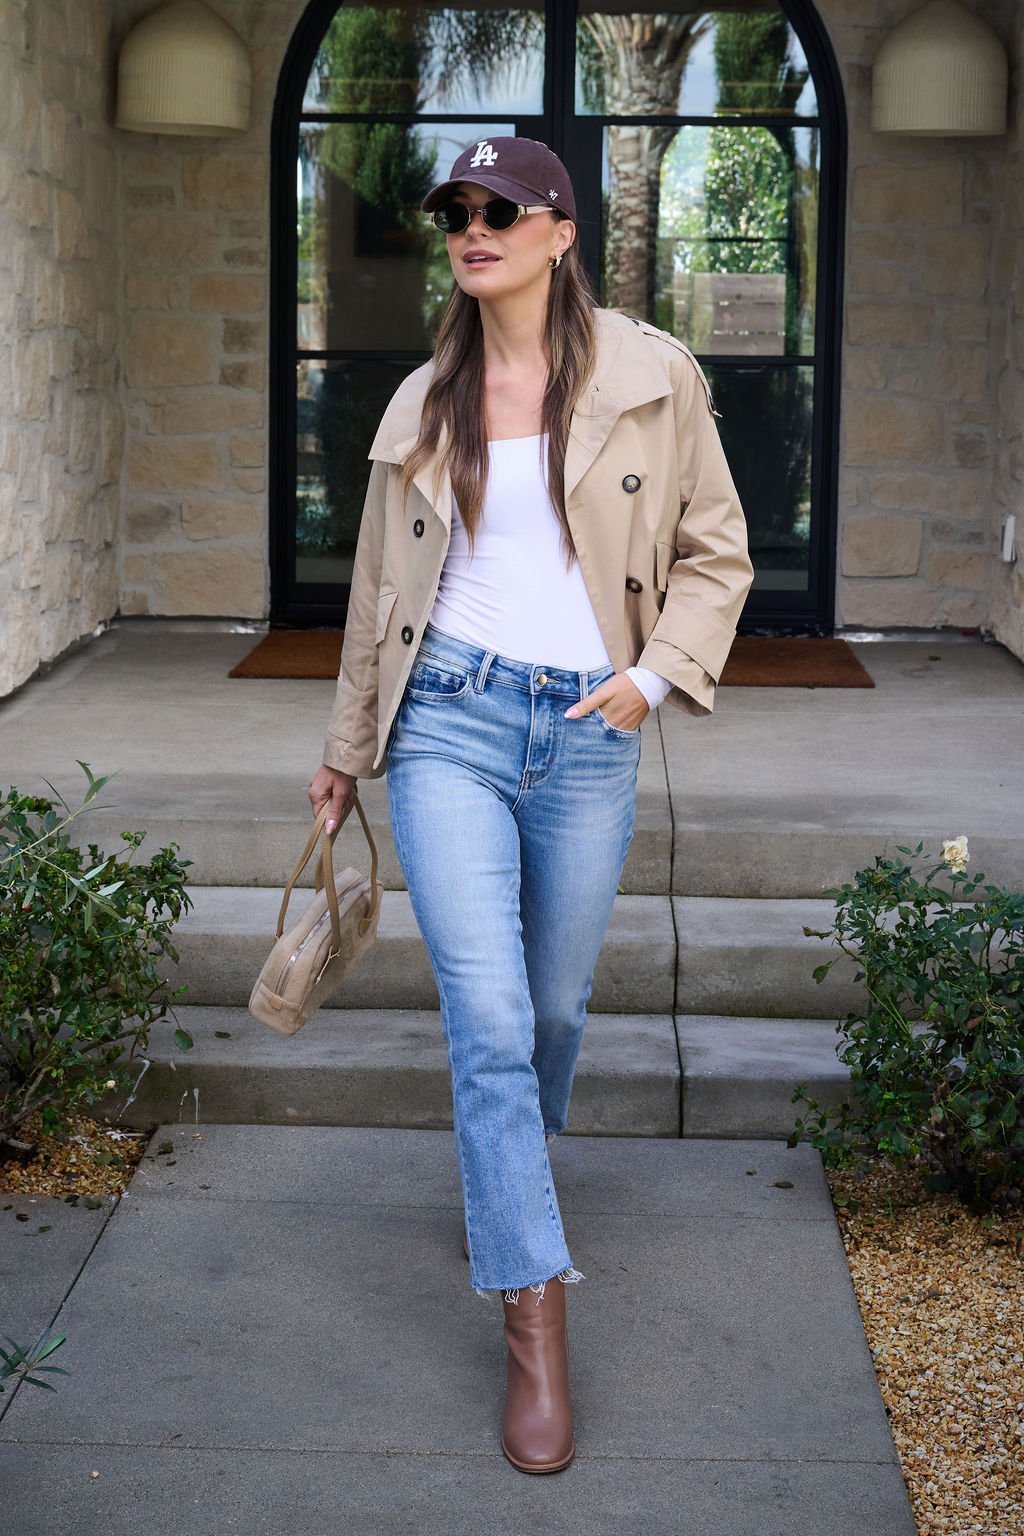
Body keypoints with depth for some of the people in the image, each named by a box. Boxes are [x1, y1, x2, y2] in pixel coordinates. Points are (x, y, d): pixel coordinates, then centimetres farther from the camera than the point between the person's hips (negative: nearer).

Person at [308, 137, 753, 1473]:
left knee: (554, 1009, 12)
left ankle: (500, 1183, 44)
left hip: (589, 737, 0)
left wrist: (659, 673, -9)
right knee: (489, 1024, -10)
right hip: (451, 723, 0)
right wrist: (347, 749, 22)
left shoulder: (650, 376, 1)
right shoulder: (425, 404, 7)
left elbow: (716, 552, 7)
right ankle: (537, 1328, -5)